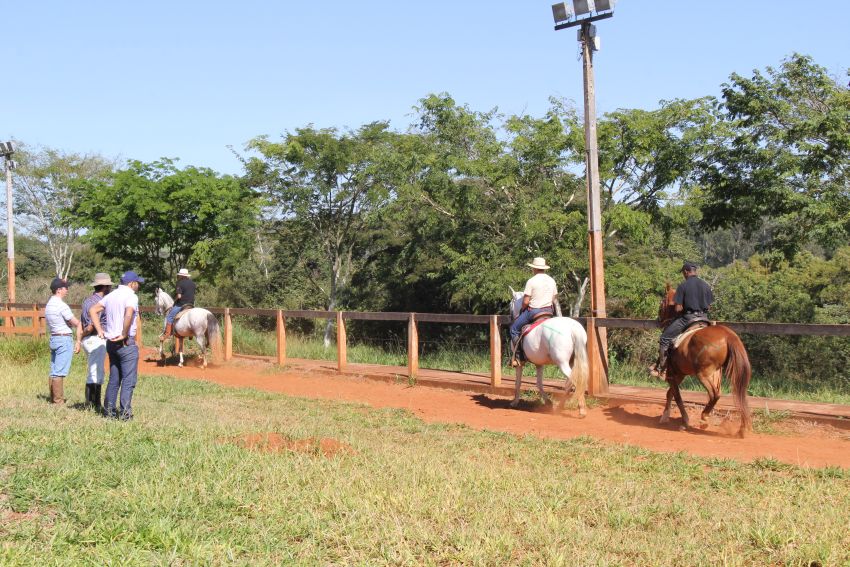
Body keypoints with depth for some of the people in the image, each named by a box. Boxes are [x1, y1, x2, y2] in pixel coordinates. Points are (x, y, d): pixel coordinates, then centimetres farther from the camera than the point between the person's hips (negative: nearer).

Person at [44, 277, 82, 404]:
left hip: (53, 338, 9)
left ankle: (53, 398, 16)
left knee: (54, 371, 11)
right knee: (60, 372, -7)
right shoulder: (61, 305, -14)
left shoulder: (49, 304, 13)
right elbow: (77, 323, -11)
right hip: (64, 339, -9)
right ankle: (58, 400, -6)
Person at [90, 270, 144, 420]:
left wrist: (99, 330, 8)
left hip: (111, 342, 8)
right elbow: (129, 315, -30)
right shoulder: (131, 296, -12)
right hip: (127, 343, -8)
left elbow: (93, 310, 13)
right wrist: (124, 335, -19)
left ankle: (109, 410, 18)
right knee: (129, 379, -2)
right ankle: (124, 412, -4)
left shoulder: (111, 296, 13)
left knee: (114, 378, 16)